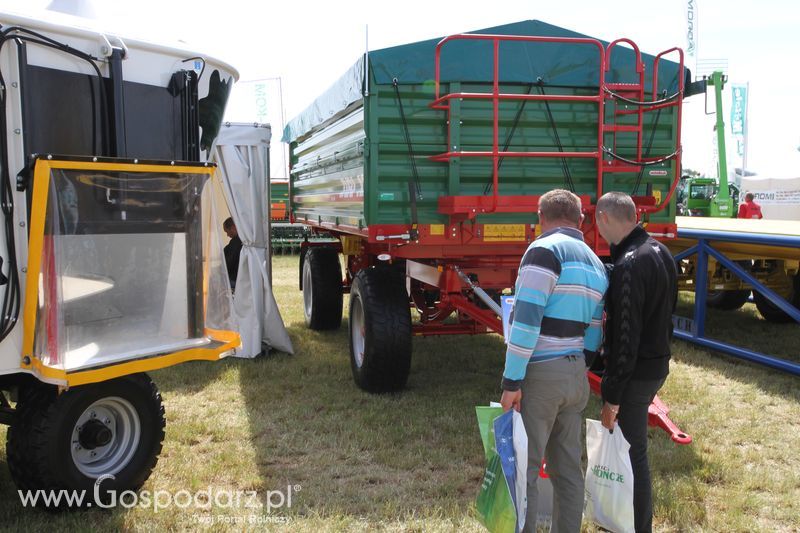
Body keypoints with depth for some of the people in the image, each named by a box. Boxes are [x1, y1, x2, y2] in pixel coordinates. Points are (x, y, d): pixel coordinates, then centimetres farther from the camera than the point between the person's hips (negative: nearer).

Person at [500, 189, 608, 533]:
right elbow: (593, 333, 16)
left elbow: (526, 318, -19)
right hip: (576, 376, 8)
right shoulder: (596, 264, 15)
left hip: (540, 375, -8)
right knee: (568, 466, 15)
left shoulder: (545, 250, -11)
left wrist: (512, 380, -18)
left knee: (523, 467, 0)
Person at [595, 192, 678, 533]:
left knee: (632, 451, 3)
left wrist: (611, 395, -19)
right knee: (633, 445, 22)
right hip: (658, 363, 10)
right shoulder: (660, 252, 6)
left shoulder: (628, 265, -24)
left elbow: (625, 338, -24)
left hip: (635, 372, -10)